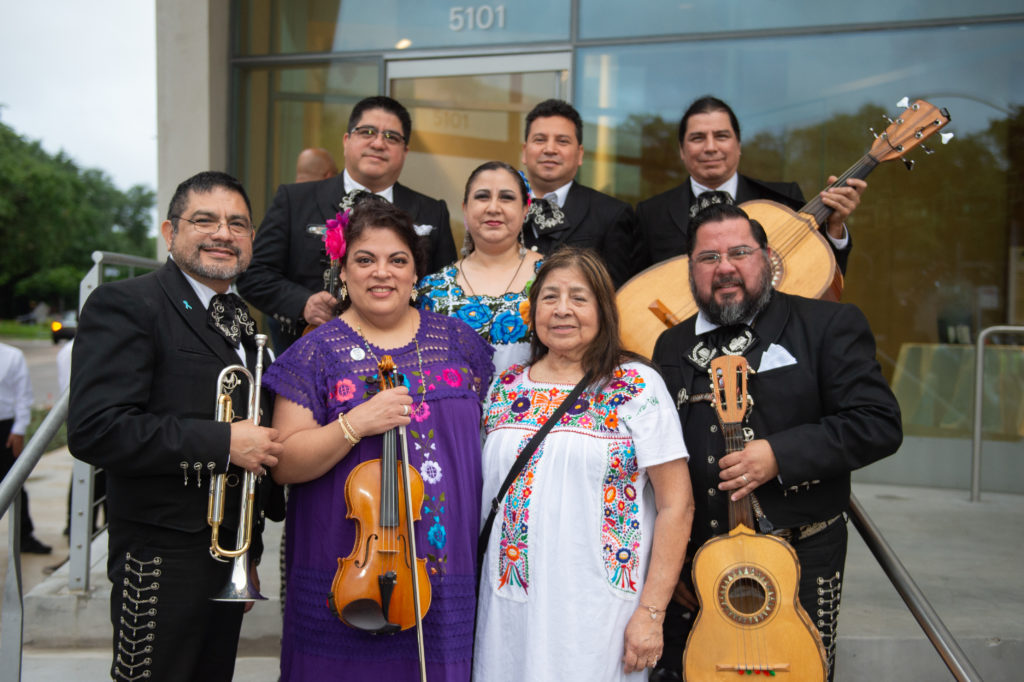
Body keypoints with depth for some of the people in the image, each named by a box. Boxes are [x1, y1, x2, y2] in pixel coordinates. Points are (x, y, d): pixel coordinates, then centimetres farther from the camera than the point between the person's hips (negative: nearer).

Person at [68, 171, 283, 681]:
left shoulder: (237, 318, 14)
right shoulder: (124, 306, -14)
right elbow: (95, 430, -25)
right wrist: (223, 442, -24)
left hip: (232, 549, 8)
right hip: (165, 556, -8)